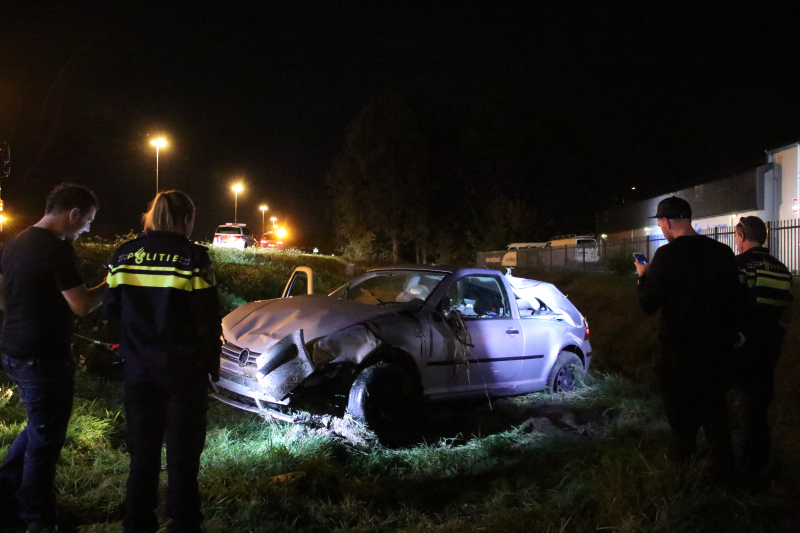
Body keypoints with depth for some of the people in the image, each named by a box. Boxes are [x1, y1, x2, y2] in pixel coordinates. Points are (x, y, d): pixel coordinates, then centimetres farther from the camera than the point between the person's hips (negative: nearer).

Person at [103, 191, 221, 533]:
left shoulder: (125, 254, 2)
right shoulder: (193, 257, -11)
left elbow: (111, 309, 8)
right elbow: (208, 319, -11)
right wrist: (213, 362, 2)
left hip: (138, 367, 4)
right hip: (183, 369, -4)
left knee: (142, 451, 15)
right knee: (183, 453, 6)